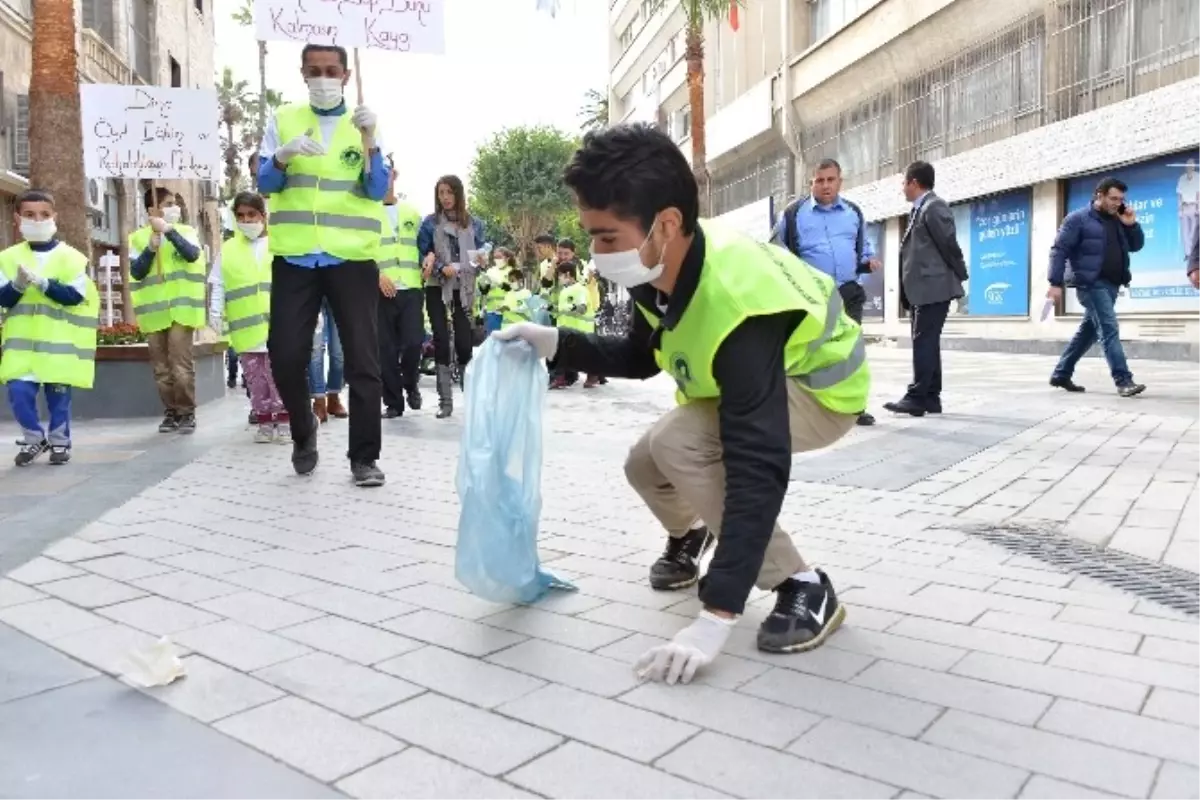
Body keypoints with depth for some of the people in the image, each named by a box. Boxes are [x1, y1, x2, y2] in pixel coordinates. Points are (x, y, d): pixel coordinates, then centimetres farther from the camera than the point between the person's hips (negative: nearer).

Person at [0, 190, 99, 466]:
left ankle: (59, 442, 21)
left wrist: (43, 283, -19)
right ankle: (34, 438, 18)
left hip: (59, 341, -2)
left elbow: (74, 296, -9)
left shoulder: (70, 257, -1)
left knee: (58, 393, 4)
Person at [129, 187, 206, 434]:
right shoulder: (138, 237, 8)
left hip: (181, 309, -2)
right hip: (153, 312, 2)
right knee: (161, 367, 6)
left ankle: (187, 413, 2)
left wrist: (169, 230, -16)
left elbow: (193, 255, -13)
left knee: (182, 364, -7)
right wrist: (151, 248, -11)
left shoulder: (186, 231, 7)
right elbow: (136, 272, 0)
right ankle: (171, 412, 15)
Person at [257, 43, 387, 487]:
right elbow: (265, 185, 5)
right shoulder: (283, 120, 11)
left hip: (352, 258, -1)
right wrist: (283, 156, -15)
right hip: (295, 257, 1)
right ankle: (303, 430, 26)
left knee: (362, 359, -1)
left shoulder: (362, 124, 9)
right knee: (285, 356, -1)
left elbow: (378, 191, -1)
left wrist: (368, 141, -15)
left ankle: (364, 457, 8)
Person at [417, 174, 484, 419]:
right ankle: (445, 400, 3)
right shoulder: (430, 222, 2)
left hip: (463, 289, 1)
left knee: (464, 341, -6)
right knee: (441, 341, -2)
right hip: (437, 288, -1)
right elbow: (421, 255, 0)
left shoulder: (474, 224, 7)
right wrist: (441, 267, -16)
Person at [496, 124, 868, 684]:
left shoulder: (736, 307, -40)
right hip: (757, 380, 8)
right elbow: (638, 357, 5)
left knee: (678, 445, -30)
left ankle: (803, 588, -17)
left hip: (819, 388, -8)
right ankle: (687, 538, 36)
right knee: (645, 465, 2)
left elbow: (758, 469, -43)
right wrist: (555, 344, -10)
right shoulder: (668, 266, -15)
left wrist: (716, 619, -44)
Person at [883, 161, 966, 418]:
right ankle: (930, 397, 15)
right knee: (926, 343, 10)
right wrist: (907, 290, 12)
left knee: (924, 342, -9)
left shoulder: (934, 207, -12)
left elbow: (949, 244, -12)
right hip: (921, 289, 10)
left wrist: (960, 277, -2)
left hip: (933, 288, -10)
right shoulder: (919, 210, 17)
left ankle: (917, 398, -7)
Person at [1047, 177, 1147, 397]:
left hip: (1111, 284, 8)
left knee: (1089, 330, 12)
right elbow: (1059, 250, -9)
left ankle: (1061, 374, 21)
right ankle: (1123, 381, -15)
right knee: (1109, 329, -14)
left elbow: (1136, 246, 21)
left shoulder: (1117, 221, 16)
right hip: (1091, 284, -8)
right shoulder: (1078, 219, -4)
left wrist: (1131, 225, 2)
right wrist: (1056, 283, -17)